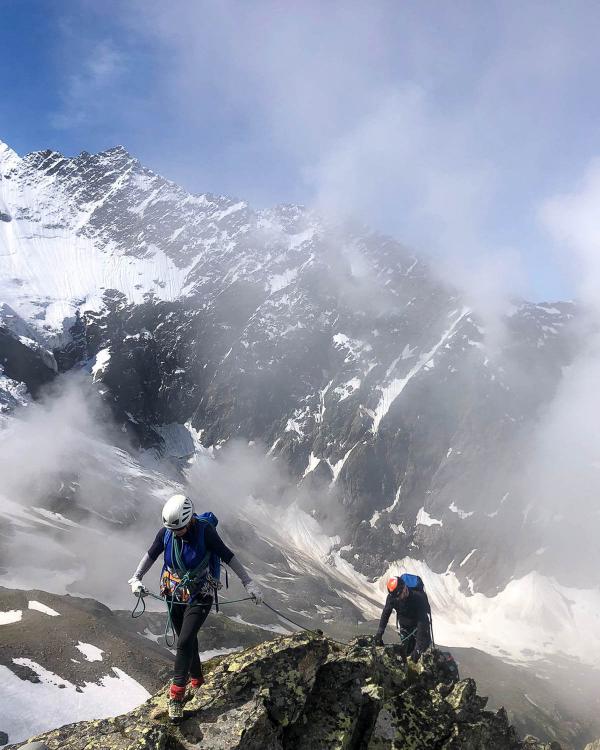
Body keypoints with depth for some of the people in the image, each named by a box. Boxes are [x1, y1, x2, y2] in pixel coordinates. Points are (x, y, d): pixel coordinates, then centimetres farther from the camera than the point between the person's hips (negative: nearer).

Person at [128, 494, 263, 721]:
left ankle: (177, 695, -4)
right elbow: (151, 555, 4)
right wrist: (136, 578, -8)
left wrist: (248, 583, -17)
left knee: (184, 642, -13)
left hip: (199, 597, -4)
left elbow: (228, 557, -17)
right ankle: (197, 681, 36)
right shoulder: (166, 532, -11)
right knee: (188, 641, 15)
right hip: (175, 595, 4)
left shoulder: (204, 531, -23)